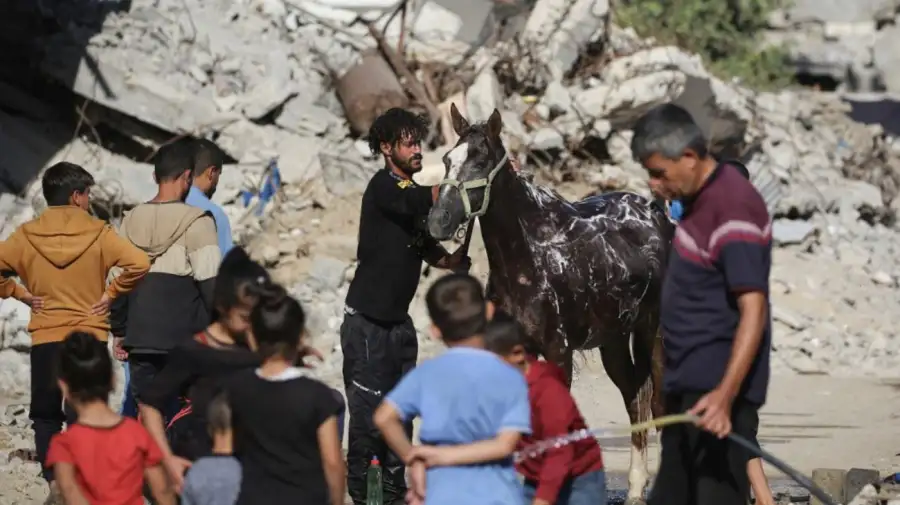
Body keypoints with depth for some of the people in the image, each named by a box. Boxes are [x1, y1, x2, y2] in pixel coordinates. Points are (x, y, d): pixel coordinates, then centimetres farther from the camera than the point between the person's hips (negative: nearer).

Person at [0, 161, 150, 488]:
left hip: (45, 338, 1)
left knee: (45, 417, 10)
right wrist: (111, 293, -4)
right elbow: (139, 264, -15)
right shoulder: (98, 233, -5)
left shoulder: (27, 236, -1)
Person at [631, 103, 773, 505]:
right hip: (687, 386, 11)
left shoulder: (732, 208, -20)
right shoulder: (700, 197, 10)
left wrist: (725, 395, -36)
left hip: (716, 393, -11)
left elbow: (753, 311, -27)